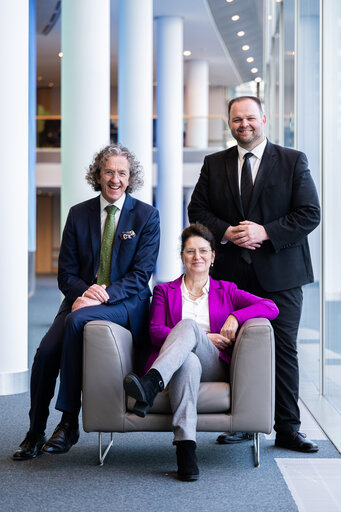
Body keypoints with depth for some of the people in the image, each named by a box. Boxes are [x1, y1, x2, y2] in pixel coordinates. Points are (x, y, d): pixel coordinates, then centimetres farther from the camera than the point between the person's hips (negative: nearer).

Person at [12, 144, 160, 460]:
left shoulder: (146, 216, 1)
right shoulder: (79, 214, 10)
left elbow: (141, 274, -6)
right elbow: (66, 273, 8)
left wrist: (103, 295, -21)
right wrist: (85, 291, -15)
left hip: (124, 304, -3)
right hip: (81, 299, 3)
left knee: (77, 319, -34)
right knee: (46, 351, -22)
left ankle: (69, 421, -25)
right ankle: (35, 433, -2)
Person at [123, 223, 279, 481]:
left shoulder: (226, 291, 23)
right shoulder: (164, 291, 24)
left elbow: (271, 308, 11)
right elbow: (155, 332, 6)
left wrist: (236, 317, -6)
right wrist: (205, 338, -5)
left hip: (214, 367, 0)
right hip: (178, 364, 0)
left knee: (188, 324, -31)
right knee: (188, 362, -40)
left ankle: (150, 384, -56)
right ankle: (186, 447, -55)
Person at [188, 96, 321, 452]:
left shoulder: (293, 162, 2)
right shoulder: (214, 165, 11)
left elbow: (310, 214, -4)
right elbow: (197, 210, 9)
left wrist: (265, 232, -15)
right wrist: (226, 232, -10)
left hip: (279, 275, -2)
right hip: (231, 273, 2)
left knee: (284, 349, 0)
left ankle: (287, 429, 8)